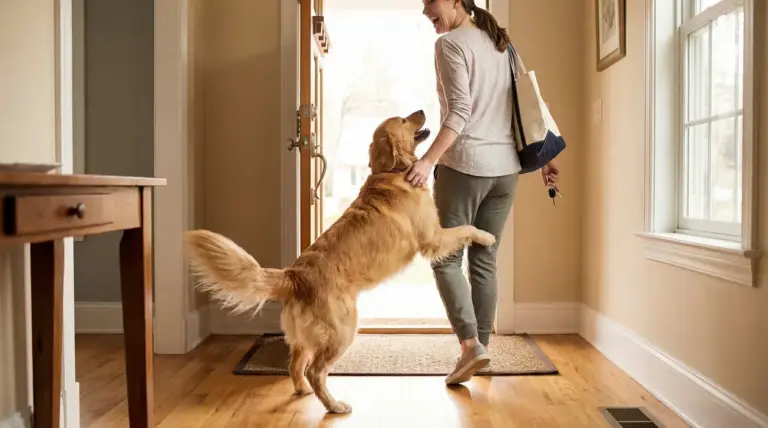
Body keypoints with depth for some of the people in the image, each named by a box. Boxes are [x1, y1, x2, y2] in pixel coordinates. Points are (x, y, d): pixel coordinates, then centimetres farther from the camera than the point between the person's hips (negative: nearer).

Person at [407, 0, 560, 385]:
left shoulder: (450, 44, -6)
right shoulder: (501, 44, 17)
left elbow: (460, 113, -17)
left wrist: (428, 160, -23)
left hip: (464, 165, -7)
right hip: (505, 167, 7)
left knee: (445, 257, 3)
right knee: (485, 261, 12)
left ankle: (470, 344, -6)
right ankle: (481, 346, 16)